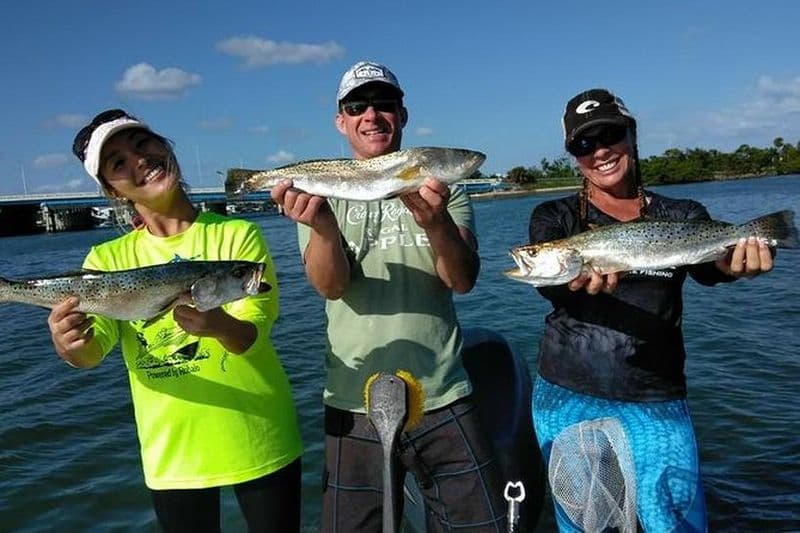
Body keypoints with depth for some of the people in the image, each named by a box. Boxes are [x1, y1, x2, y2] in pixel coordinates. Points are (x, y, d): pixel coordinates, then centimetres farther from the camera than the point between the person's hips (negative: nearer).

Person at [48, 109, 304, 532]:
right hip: (173, 454, 2)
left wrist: (219, 326, -41)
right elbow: (93, 349, -12)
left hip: (260, 446, -1)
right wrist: (71, 345, -35)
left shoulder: (238, 235, -8)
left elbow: (253, 335, -19)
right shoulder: (109, 258, 0)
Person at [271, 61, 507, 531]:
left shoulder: (438, 187, 3)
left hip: (443, 400, 1)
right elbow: (331, 286, -14)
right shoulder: (323, 193, 2)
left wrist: (436, 221, -31)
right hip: (355, 406, 0)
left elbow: (463, 280, -11)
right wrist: (322, 226, -34)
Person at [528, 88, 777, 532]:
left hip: (657, 405, 0)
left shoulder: (681, 217, 5)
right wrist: (576, 280, -39)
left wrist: (737, 260, -36)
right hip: (567, 399, 0)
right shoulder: (555, 217, 1)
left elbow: (707, 265, -13)